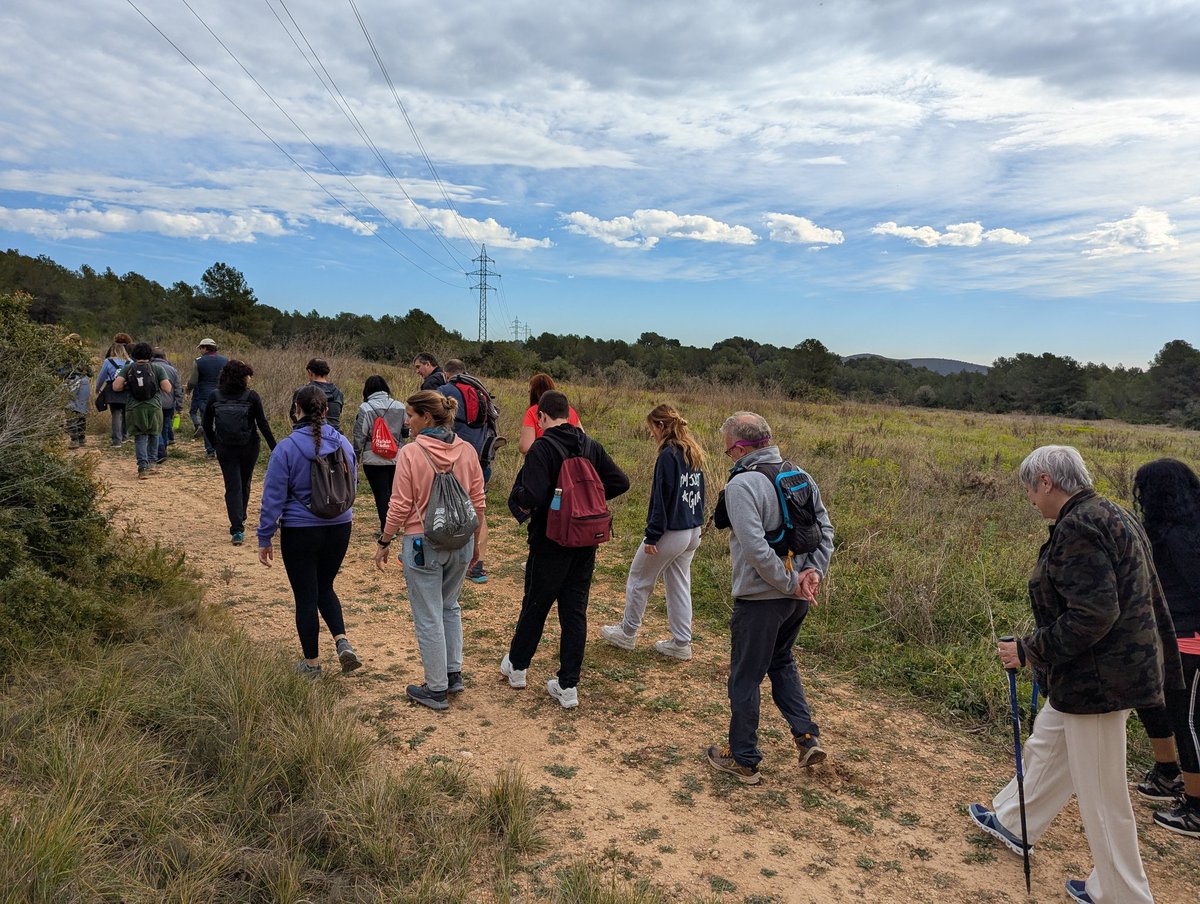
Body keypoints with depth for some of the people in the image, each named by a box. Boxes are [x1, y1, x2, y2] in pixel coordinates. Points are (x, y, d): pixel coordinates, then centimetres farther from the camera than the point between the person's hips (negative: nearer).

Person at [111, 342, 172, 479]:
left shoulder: (127, 368, 3)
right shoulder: (158, 368, 1)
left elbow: (116, 386, -5)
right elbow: (167, 388, -3)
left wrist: (127, 386, 14)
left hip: (134, 409, 0)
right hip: (153, 407, 0)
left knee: (140, 438, 5)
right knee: (153, 435, 20)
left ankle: (143, 468, -6)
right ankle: (153, 463, 26)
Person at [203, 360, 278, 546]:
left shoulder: (214, 396, -1)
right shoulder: (251, 396, -8)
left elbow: (206, 424, 4)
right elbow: (263, 425, -8)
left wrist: (215, 445, 16)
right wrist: (274, 448, -4)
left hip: (225, 450, 1)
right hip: (249, 449, -1)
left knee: (232, 488, 3)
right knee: (244, 484, 19)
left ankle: (237, 530, -8)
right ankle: (240, 519, 38)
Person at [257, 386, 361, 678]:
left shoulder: (286, 448, -14)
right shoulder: (343, 443, -2)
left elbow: (274, 497, -10)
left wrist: (265, 538, -2)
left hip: (299, 533, -4)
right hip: (339, 529, 4)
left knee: (305, 596, 9)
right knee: (324, 587, 22)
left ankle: (311, 663, 21)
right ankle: (342, 641, 4)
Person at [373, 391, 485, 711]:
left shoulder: (410, 452, -15)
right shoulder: (467, 451, -2)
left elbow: (400, 507, -12)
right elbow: (478, 502, 2)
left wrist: (383, 542, 1)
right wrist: (474, 540, 15)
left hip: (423, 543, -5)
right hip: (460, 541, 5)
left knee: (428, 618, 8)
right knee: (450, 607, 25)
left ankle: (436, 689, 19)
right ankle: (454, 674, 31)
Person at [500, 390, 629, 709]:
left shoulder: (542, 447, -16)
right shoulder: (591, 446, 2)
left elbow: (533, 496, -26)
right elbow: (620, 482, 4)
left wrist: (518, 499, -5)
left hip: (550, 542, -4)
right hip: (586, 542, 5)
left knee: (535, 606, 14)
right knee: (575, 611, 9)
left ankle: (517, 665, 35)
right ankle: (568, 685, 14)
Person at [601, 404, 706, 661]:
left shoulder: (668, 455, -18)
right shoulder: (694, 454, 8)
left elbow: (661, 499, -21)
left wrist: (652, 535, -17)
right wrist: (696, 524, 18)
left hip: (670, 532, -8)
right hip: (693, 532, 8)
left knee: (638, 581, 10)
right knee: (680, 586, 15)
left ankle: (627, 634, 24)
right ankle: (681, 644, 19)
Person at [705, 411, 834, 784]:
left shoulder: (742, 484, -19)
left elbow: (756, 549, -27)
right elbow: (825, 530, 6)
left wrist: (790, 583, -17)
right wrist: (813, 571, -3)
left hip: (760, 598, -7)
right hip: (797, 598, 8)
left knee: (745, 678, 8)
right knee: (781, 663, 28)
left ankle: (743, 759, 22)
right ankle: (807, 736, 21)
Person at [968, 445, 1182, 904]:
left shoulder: (1077, 527, -22)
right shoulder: (1111, 517, 9)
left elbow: (1093, 614, -29)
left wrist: (1029, 650, -19)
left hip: (1095, 680, -11)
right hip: (1119, 666, 11)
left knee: (1101, 794, 6)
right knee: (1045, 748, 26)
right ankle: (1013, 823, 45)